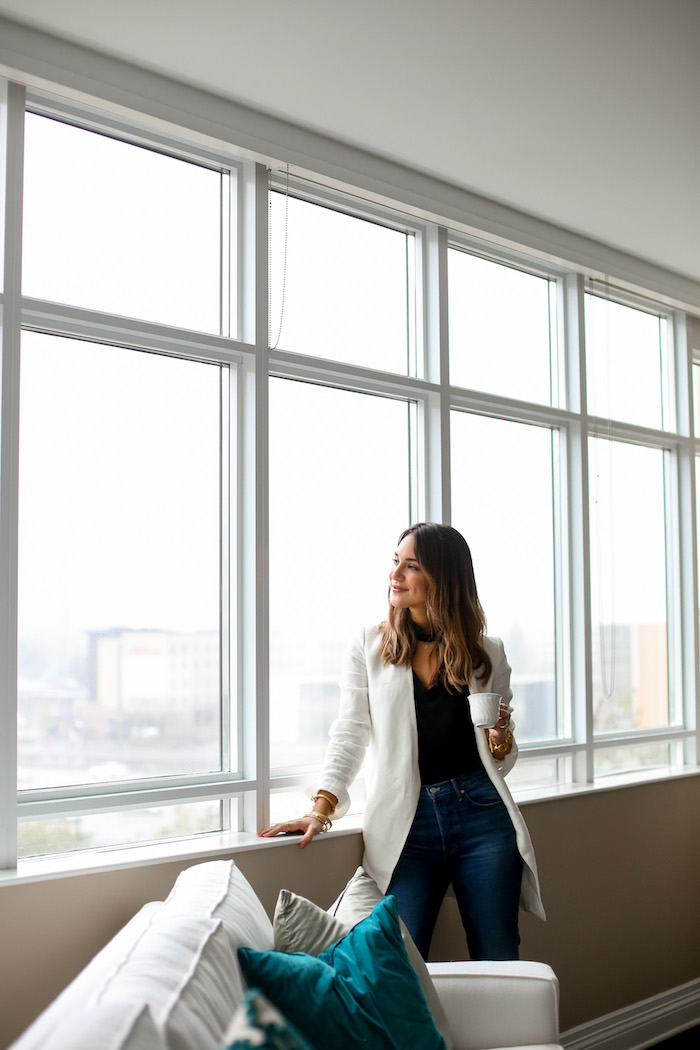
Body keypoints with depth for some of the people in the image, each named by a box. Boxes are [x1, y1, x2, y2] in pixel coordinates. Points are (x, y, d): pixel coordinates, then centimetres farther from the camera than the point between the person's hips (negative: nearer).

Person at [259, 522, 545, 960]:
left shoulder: (487, 652, 8)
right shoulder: (370, 648, 7)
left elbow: (503, 761, 15)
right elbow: (350, 733, 3)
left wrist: (501, 735, -7)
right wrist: (322, 807, -8)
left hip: (482, 814, 1)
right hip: (406, 823, 0)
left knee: (498, 963, 4)